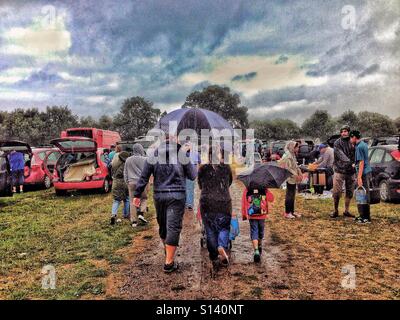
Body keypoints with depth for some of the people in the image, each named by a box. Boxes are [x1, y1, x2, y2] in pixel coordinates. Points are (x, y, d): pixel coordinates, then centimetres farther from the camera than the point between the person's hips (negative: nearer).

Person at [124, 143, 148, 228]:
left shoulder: (128, 160, 6)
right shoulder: (144, 159, -5)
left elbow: (125, 173, 12)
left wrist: (127, 182, 21)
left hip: (131, 182, 3)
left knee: (132, 202, 6)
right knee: (144, 198, 15)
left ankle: (133, 221, 8)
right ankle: (141, 213, -5)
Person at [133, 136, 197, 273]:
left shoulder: (154, 156, 2)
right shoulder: (182, 155, -6)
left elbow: (143, 177, 0)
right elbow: (192, 176, 3)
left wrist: (137, 195, 7)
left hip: (159, 196, 4)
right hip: (177, 196, -3)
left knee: (162, 225, 19)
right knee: (173, 227, -1)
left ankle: (167, 251, 40)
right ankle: (169, 262, 1)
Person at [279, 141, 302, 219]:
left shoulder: (293, 155, 13)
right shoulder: (287, 156, -17)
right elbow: (288, 169, -21)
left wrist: (300, 173, 5)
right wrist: (296, 175, -19)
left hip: (294, 179, 9)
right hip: (290, 179, -9)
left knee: (292, 196, 14)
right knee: (289, 195, -3)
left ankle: (292, 211, 23)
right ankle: (287, 213, 5)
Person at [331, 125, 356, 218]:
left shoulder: (352, 143, 9)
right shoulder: (337, 143, -4)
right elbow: (341, 155, -16)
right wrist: (350, 163, -28)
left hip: (350, 171, 4)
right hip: (340, 170, -4)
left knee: (349, 192, 9)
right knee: (337, 192, -4)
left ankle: (346, 211, 22)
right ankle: (336, 211, 11)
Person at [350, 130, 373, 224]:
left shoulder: (359, 147, -16)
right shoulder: (364, 144, 14)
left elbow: (361, 162, -20)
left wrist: (359, 177, -21)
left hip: (364, 174, -10)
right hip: (367, 172, 10)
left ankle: (366, 218, 0)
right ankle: (363, 215, 23)